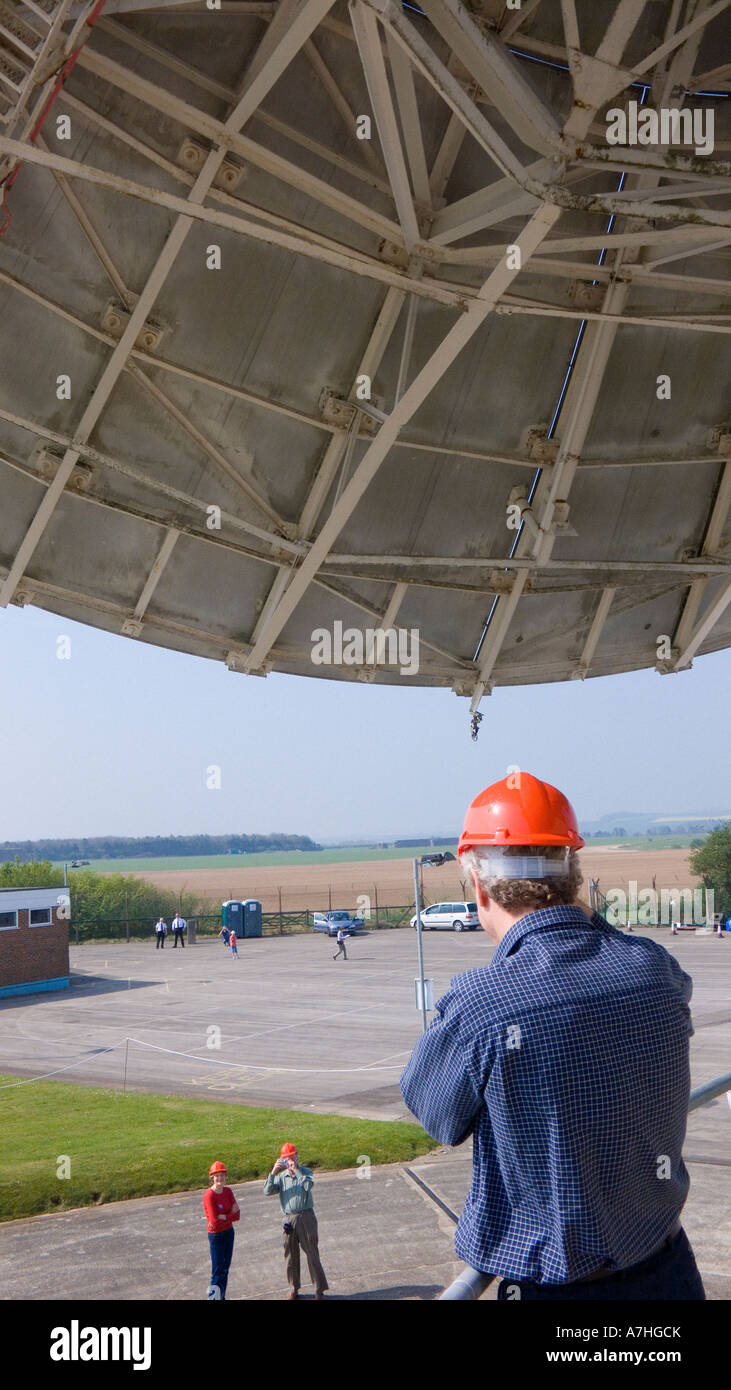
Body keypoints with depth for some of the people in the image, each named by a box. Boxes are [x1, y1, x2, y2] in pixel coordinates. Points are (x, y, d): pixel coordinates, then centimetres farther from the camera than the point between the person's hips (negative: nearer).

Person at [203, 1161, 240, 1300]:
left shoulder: (228, 1191, 0)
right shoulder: (209, 1195, -20)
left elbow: (237, 1215, -7)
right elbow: (214, 1221, -24)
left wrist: (222, 1217, -19)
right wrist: (230, 1215, -14)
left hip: (229, 1233, 7)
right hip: (216, 1235, -7)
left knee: (225, 1268, 15)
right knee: (217, 1271, -4)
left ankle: (222, 1297, 27)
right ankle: (213, 1296, 6)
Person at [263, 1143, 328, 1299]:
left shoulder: (306, 1172, 3)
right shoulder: (281, 1177, 9)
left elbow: (308, 1185, -18)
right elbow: (267, 1192, -3)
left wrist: (296, 1170, -16)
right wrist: (273, 1173, -13)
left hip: (306, 1217, -3)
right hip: (289, 1219, 3)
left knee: (312, 1252, -1)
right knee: (290, 1254, 8)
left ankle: (320, 1289, 4)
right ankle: (293, 1288, 23)